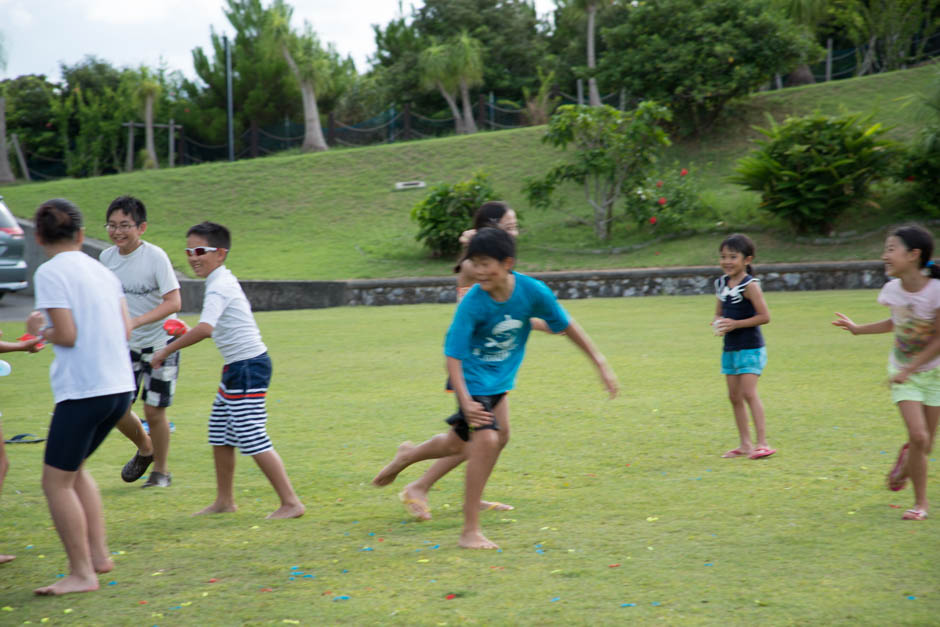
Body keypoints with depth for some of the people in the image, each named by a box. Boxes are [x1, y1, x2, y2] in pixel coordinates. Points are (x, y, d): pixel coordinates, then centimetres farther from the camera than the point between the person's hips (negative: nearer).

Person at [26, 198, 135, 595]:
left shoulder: (50, 273, -8)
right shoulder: (102, 271, 13)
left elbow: (67, 336, -15)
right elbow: (125, 331, 11)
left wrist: (38, 331, 5)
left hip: (82, 391, -8)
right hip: (120, 386, 8)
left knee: (56, 482, 2)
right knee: (74, 470, 22)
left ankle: (82, 573, 2)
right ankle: (98, 554, 19)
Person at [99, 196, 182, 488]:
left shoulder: (155, 256, -18)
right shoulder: (106, 258, -2)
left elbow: (173, 302, -25)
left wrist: (135, 322, -34)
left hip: (160, 342, -5)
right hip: (126, 344, 5)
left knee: (153, 410, -3)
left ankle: (161, 470, 20)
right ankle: (145, 449, 29)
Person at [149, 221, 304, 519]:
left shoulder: (219, 287, -18)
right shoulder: (224, 280, 13)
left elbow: (205, 328, -34)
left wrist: (166, 351, -27)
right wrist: (185, 333, 16)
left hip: (248, 367, -10)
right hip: (237, 367, 10)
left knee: (253, 440, -8)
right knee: (220, 435, 16)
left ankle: (291, 503, -3)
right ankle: (224, 501, 27)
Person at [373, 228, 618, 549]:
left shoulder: (532, 291, -18)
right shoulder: (472, 303, -27)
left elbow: (567, 325, -4)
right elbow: (453, 355, -26)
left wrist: (602, 364, -2)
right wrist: (465, 400, -37)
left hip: (500, 378, 5)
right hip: (473, 379, -5)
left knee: (462, 443, 18)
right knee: (487, 440, -22)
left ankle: (409, 454, 50)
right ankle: (470, 531, -12)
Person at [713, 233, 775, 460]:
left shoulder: (749, 285, -13)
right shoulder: (721, 284, 8)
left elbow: (764, 316, -17)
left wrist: (735, 324, -19)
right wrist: (718, 323, -5)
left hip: (750, 347, -8)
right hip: (730, 347, 8)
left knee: (748, 393, -14)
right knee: (734, 396, 9)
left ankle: (762, 443, -11)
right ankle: (745, 444, 17)